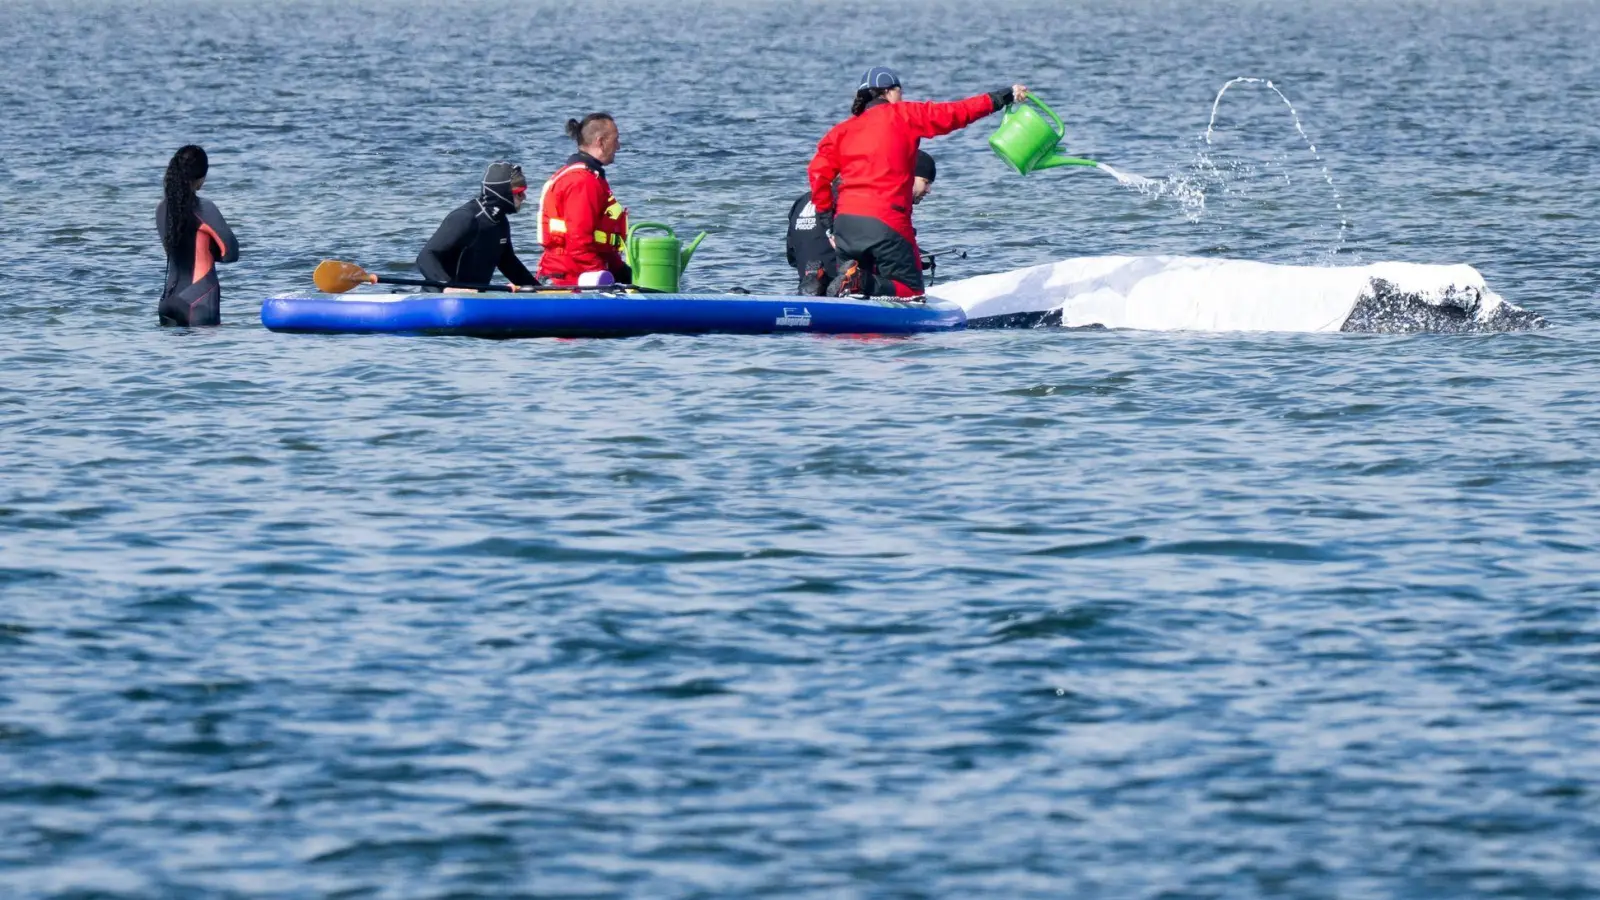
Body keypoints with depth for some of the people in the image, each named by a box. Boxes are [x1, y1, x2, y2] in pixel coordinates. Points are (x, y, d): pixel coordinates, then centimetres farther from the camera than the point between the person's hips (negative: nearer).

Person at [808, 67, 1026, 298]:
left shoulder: (842, 130, 16)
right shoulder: (903, 115, 5)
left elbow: (819, 172, 6)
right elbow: (954, 113, 8)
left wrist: (828, 222, 11)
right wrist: (1005, 97, 17)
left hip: (845, 222, 5)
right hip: (886, 222, -5)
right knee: (910, 292, 4)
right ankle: (863, 283, -24)